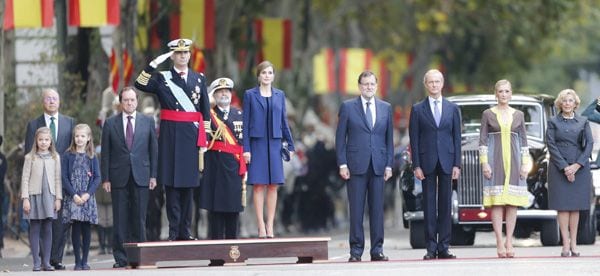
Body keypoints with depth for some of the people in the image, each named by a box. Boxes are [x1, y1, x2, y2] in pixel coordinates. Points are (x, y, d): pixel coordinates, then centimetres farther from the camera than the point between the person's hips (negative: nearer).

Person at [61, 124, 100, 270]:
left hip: (87, 198, 2)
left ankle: (85, 260, 8)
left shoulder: (92, 157, 7)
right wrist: (74, 195, -12)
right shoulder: (68, 155, 2)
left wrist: (88, 194, -11)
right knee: (76, 229, -4)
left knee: (87, 229, 1)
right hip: (72, 198, -2)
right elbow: (64, 177, -2)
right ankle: (78, 261, 0)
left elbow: (97, 177, 3)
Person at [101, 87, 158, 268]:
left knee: (139, 219, 0)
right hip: (119, 177, 0)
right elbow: (105, 153, 5)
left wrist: (153, 175, 1)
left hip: (141, 177, 0)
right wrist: (105, 178, -1)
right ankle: (120, 258, 3)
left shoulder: (148, 122, 8)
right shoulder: (110, 123, 6)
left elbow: (154, 150, 8)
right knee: (120, 219, -1)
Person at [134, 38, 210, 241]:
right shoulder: (161, 78, 4)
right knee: (172, 184, -3)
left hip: (192, 135, 3)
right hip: (171, 135, -3)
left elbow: (205, 111, 13)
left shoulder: (199, 79, 12)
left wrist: (204, 139, 7)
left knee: (189, 184, 6)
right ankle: (174, 231, -1)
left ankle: (186, 231, 11)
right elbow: (140, 85, -13)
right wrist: (154, 64, -18)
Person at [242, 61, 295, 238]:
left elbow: (284, 122, 14)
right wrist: (246, 148, -7)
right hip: (257, 143, -3)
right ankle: (261, 227, -3)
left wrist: (290, 144, 9)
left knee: (273, 185, 1)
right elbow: (245, 123, 0)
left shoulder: (279, 95, 11)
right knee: (258, 185, -4)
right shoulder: (250, 95, 2)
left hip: (274, 144, 3)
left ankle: (270, 226, 5)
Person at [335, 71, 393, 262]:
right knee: (356, 210, -3)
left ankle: (377, 250, 6)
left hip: (378, 166, 2)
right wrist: (342, 164, -5)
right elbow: (340, 138, 3)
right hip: (356, 166, -2)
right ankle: (356, 250, 0)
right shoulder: (348, 107, 4)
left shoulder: (386, 108, 12)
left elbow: (389, 139, 12)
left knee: (377, 209, 2)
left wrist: (389, 165, 4)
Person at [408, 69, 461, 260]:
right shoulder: (418, 110, 5)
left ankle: (443, 247, 3)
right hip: (427, 162, -1)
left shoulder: (452, 109, 9)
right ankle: (431, 248, 0)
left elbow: (457, 137, 8)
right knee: (429, 205, -1)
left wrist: (457, 164, 0)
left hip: (447, 162, 1)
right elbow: (414, 139, 2)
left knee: (445, 205, 1)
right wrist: (416, 165, -6)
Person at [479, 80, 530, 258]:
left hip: (513, 160, 2)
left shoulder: (518, 115, 10)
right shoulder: (488, 114, 4)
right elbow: (482, 140, 1)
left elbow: (523, 141, 10)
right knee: (496, 203, -6)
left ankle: (509, 242, 2)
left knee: (512, 203, -1)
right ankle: (499, 243, -6)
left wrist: (525, 164, 3)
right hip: (495, 159, -2)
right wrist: (484, 163, -7)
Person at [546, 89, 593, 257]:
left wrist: (577, 165, -10)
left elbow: (589, 144, 2)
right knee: (563, 206, -5)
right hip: (559, 168, -1)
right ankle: (566, 245, -6)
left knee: (575, 206, 2)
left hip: (579, 169, 2)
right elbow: (551, 145, -2)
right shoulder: (553, 122, 6)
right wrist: (564, 167, -11)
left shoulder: (583, 122, 10)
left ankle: (574, 243, 5)